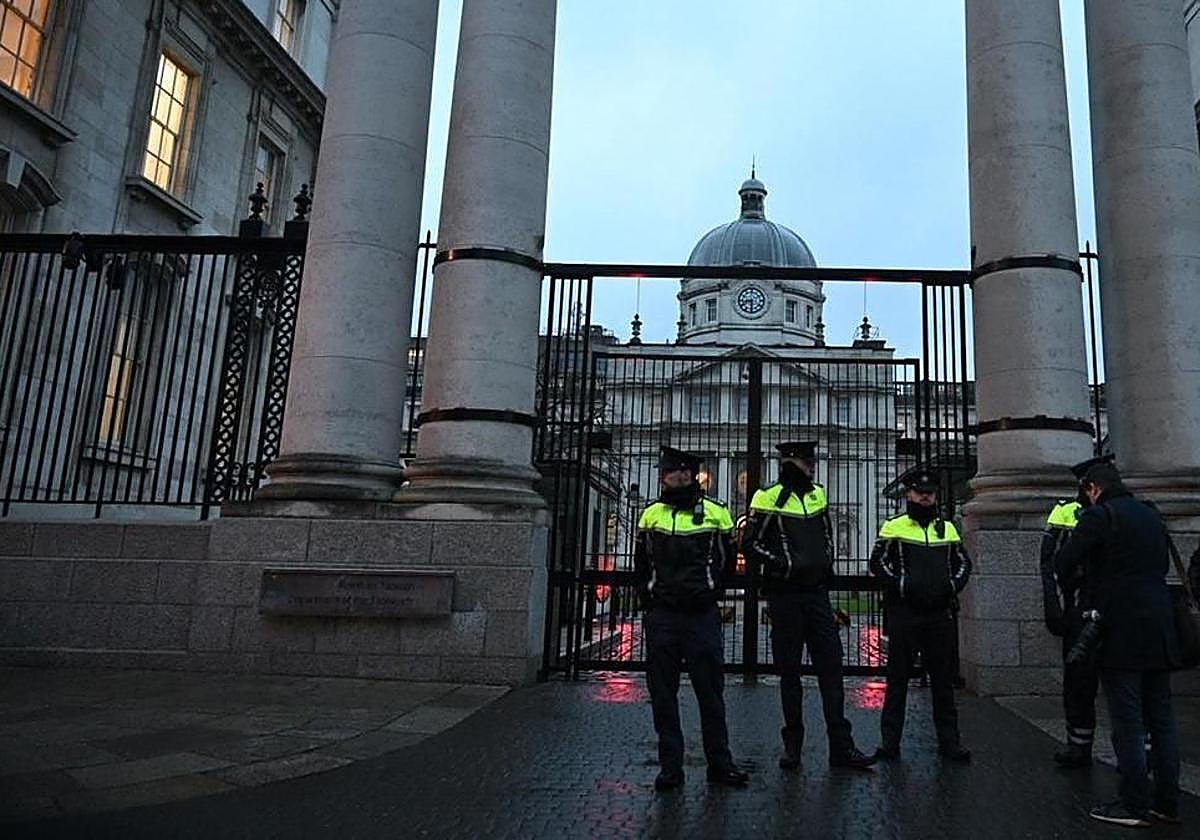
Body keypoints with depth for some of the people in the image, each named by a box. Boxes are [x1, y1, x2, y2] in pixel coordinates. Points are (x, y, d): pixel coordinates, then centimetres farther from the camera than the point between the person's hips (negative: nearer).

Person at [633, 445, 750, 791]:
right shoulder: (652, 514, 9)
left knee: (711, 690, 3)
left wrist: (710, 592, 5)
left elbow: (727, 561, 11)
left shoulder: (715, 513, 2)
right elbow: (641, 563, 17)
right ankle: (670, 766, 14)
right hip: (661, 616, 2)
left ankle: (720, 762, 17)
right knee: (663, 693, 5)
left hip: (702, 616, -2)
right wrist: (649, 595, 8)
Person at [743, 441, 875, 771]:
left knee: (831, 667, 2)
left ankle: (841, 746, 8)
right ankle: (792, 746, 15)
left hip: (817, 592, 5)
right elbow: (751, 545, -8)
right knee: (789, 671, 4)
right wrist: (785, 564, -16)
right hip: (785, 596, -5)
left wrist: (826, 564, 12)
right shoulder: (768, 499, -6)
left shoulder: (817, 495, 13)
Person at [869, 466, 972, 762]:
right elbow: (878, 562, -3)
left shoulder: (947, 528, 15)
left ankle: (949, 741, 18)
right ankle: (890, 740, 9)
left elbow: (963, 562, 19)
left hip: (940, 614, 4)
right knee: (897, 677, 2)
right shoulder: (893, 527, 2)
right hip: (904, 613, -3)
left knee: (944, 679, 9)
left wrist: (953, 585, 1)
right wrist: (902, 585, -14)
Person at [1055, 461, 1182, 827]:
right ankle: (1167, 803, 19)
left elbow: (1062, 563, -13)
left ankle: (1134, 805, 4)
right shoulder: (1151, 515, 14)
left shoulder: (1099, 515, -9)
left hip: (1121, 632, -7)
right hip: (1159, 631, 8)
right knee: (1161, 719, 12)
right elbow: (1164, 564, 24)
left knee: (1127, 722, -2)